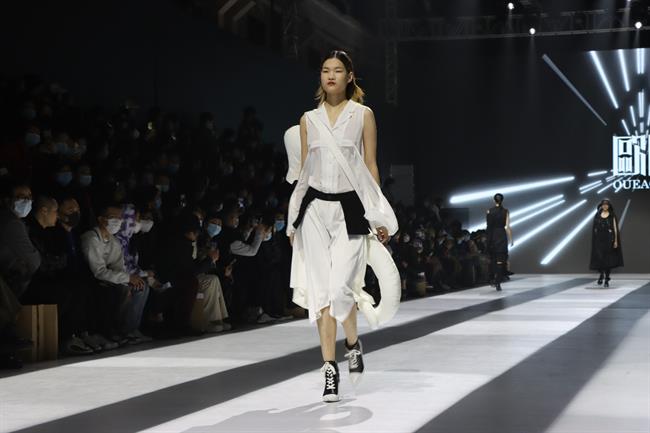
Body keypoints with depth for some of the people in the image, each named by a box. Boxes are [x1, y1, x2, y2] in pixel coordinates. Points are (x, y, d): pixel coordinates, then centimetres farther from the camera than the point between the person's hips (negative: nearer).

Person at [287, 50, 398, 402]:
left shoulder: (363, 115, 6)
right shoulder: (308, 119, 12)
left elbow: (371, 167, 5)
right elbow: (304, 170, 14)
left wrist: (379, 216, -1)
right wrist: (294, 219, 10)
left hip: (349, 208, -3)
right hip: (314, 208, 3)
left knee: (340, 288, -13)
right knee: (320, 290, -1)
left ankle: (353, 344, 18)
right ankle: (330, 368, 7)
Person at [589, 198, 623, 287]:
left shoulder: (612, 216, 2)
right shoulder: (598, 215, 8)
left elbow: (615, 228, -1)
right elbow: (595, 228, 9)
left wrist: (616, 241, -7)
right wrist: (594, 239, 4)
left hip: (609, 239, -2)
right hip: (599, 239, 2)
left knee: (608, 259, -2)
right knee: (599, 257, -7)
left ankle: (607, 280, 2)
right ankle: (601, 274, 19)